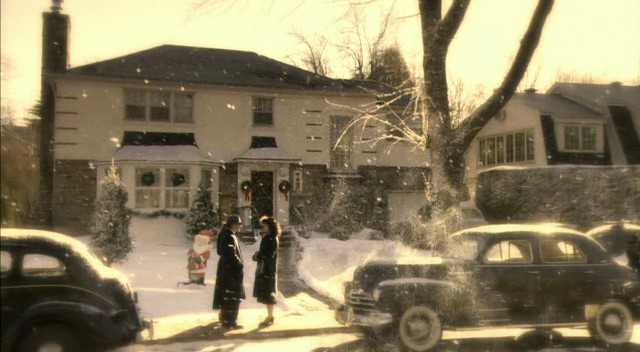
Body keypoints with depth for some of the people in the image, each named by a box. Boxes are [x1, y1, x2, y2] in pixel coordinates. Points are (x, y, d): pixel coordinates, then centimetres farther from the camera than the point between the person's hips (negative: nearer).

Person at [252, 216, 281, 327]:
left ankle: (270, 317, 4)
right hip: (263, 269, 9)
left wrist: (257, 256, -6)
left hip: (269, 269, -9)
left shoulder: (273, 239, -15)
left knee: (267, 293, -3)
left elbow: (269, 255, -20)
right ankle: (270, 316, 20)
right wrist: (258, 255, -3)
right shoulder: (266, 238, 13)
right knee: (265, 293, 13)